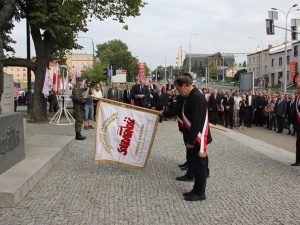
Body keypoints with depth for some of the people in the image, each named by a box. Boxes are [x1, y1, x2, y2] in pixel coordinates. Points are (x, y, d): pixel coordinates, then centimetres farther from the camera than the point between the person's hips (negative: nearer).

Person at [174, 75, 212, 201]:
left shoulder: (197, 97, -22)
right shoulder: (191, 96, 10)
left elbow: (196, 121, -25)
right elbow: (181, 110, 23)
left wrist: (191, 140, -23)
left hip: (197, 139, -10)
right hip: (193, 138, 10)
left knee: (199, 165, 1)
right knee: (195, 165, 17)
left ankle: (200, 193, 12)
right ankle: (197, 190, 28)